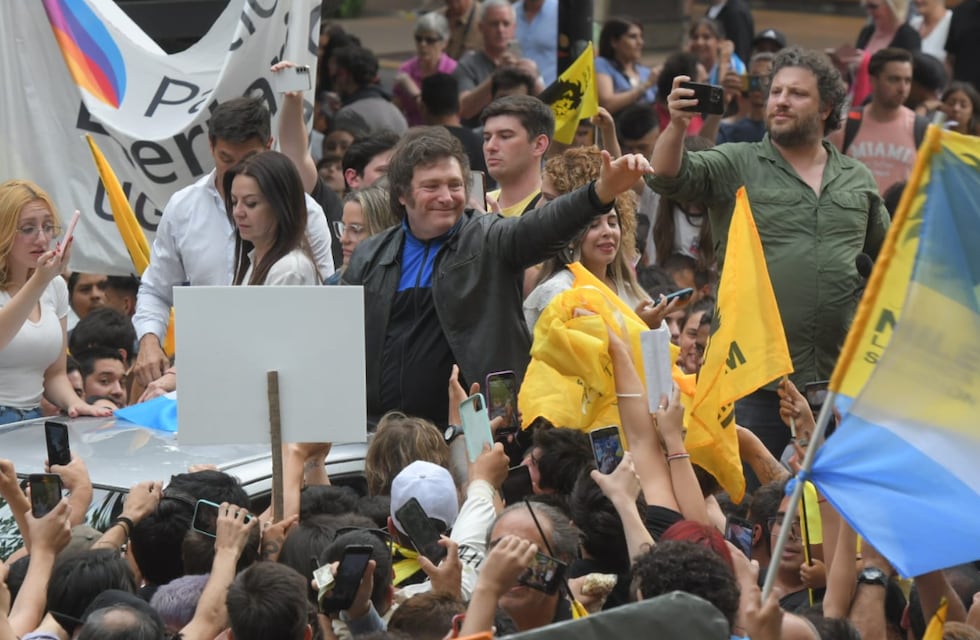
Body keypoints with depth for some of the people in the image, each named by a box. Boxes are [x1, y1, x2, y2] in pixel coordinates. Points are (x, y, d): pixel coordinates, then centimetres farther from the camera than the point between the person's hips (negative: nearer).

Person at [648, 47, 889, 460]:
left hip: (840, 378, 3)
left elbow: (887, 259, 23)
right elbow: (668, 178, -12)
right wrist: (677, 127, -30)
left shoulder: (857, 180, 14)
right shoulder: (736, 166, 3)